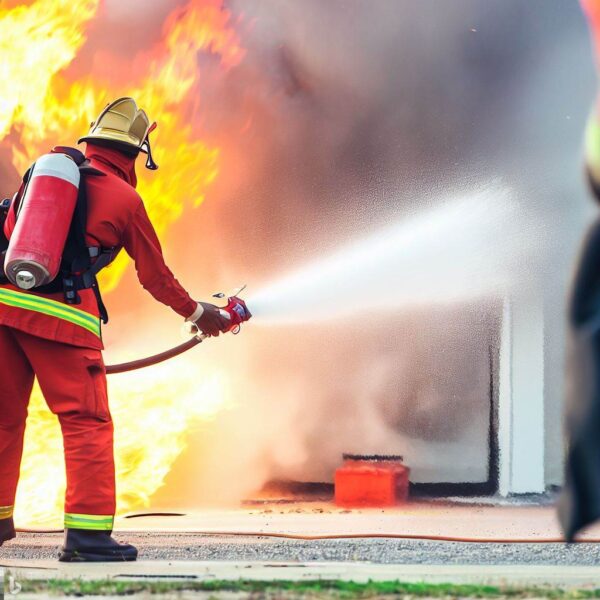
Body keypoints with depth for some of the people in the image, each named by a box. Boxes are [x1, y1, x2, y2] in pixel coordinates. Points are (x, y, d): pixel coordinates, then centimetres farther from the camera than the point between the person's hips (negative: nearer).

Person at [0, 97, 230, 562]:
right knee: (86, 420, -1)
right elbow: (155, 274, 12)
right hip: (61, 313, -5)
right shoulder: (125, 198, 4)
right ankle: (88, 532, -7)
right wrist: (196, 313, 27)